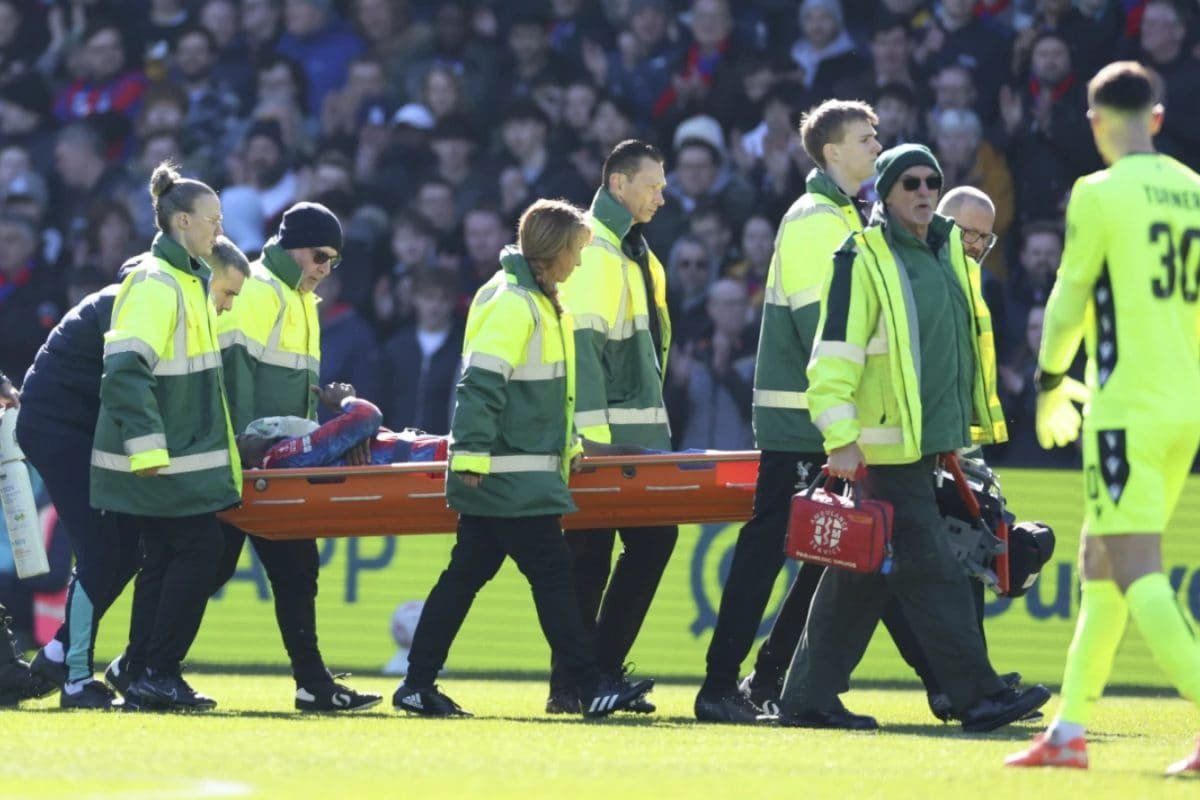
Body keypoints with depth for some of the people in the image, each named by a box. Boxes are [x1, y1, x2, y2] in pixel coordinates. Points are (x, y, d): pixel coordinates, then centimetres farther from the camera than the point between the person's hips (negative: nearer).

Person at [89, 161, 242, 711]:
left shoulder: (187, 280, 16)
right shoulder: (155, 284, -16)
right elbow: (126, 370, -23)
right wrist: (148, 447, -25)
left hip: (181, 453, 10)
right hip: (159, 460, -10)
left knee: (164, 561, 9)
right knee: (197, 552, -9)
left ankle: (149, 682, 10)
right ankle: (156, 674, -6)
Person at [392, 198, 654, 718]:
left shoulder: (540, 302, 17)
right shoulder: (511, 304, -15)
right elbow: (481, 383, -21)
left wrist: (569, 446, 25)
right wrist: (472, 455, -24)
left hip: (525, 472, 10)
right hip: (511, 476, -10)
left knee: (467, 574, 10)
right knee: (551, 573, -8)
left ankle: (418, 685, 12)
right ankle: (592, 688, -8)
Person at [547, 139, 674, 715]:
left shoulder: (636, 255, 20)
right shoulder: (591, 251, -9)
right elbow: (582, 343, -17)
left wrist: (654, 425, 17)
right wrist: (593, 435, -23)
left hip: (640, 432, 9)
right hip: (603, 437, -9)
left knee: (653, 539, 4)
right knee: (590, 557, -6)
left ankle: (602, 671, 11)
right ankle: (570, 685, -1)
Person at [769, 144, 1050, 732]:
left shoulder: (946, 252, 16)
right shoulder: (864, 259, -9)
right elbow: (834, 357, -13)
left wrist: (963, 428, 26)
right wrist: (842, 439, -19)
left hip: (930, 440, 9)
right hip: (887, 448, -9)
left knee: (863, 575, 10)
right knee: (929, 569, -9)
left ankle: (808, 699, 14)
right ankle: (977, 695, -9)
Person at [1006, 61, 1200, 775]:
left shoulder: (1101, 194, -9)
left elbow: (1069, 301, -5)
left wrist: (1051, 383, 9)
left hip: (1127, 407, -7)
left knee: (1138, 575, -10)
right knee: (1099, 563, 16)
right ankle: (1068, 731, 18)